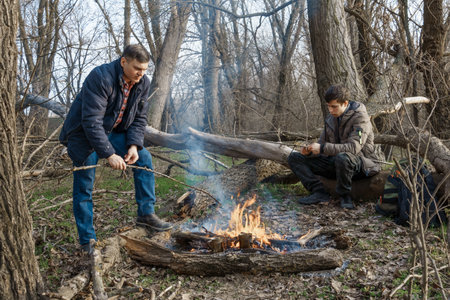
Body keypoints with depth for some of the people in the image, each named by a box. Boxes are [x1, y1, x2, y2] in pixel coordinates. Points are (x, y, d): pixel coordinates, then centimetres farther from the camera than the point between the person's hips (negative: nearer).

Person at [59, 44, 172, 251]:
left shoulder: (143, 83, -7)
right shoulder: (100, 78, -28)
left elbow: (140, 118, -1)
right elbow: (92, 121, -33)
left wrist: (134, 145, -16)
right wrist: (109, 154, -35)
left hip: (113, 132, 6)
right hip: (84, 134, -6)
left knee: (144, 159, -5)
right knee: (84, 189, -3)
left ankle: (146, 214, 4)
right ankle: (87, 241, 10)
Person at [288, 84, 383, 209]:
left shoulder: (360, 117, -15)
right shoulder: (331, 119, 7)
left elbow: (353, 147, -29)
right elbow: (322, 143, 11)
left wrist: (323, 148, -31)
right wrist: (309, 151, -12)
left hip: (363, 163, -7)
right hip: (336, 162, 7)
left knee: (342, 157, -45)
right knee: (294, 157, -2)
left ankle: (344, 195, -17)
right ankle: (319, 192, -15)